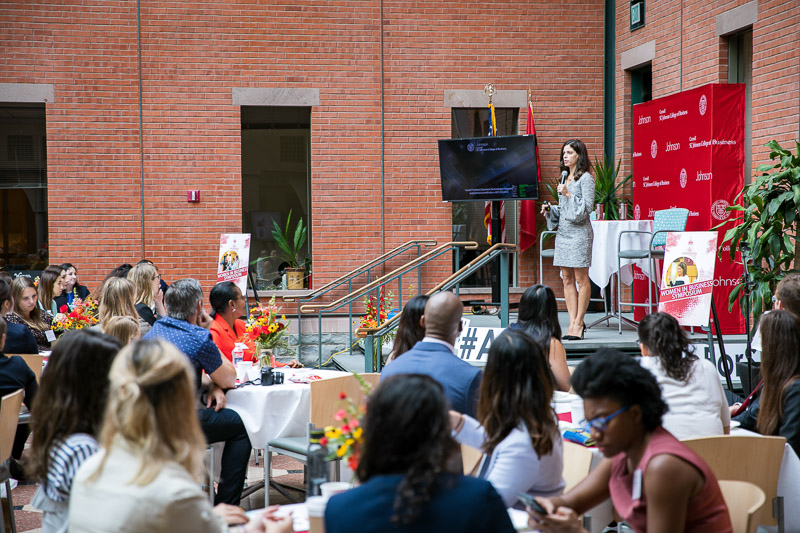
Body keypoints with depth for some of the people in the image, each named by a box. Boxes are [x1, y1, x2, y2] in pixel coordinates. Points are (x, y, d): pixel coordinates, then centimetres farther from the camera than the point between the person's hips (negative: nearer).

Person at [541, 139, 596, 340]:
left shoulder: (585, 178, -5)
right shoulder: (565, 178, 18)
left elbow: (587, 206, -12)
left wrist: (568, 195, -16)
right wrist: (550, 209, 7)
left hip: (579, 231, -8)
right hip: (563, 231, 8)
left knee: (581, 278, -3)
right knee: (567, 278, 5)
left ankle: (579, 322, 1)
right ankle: (573, 322, 8)